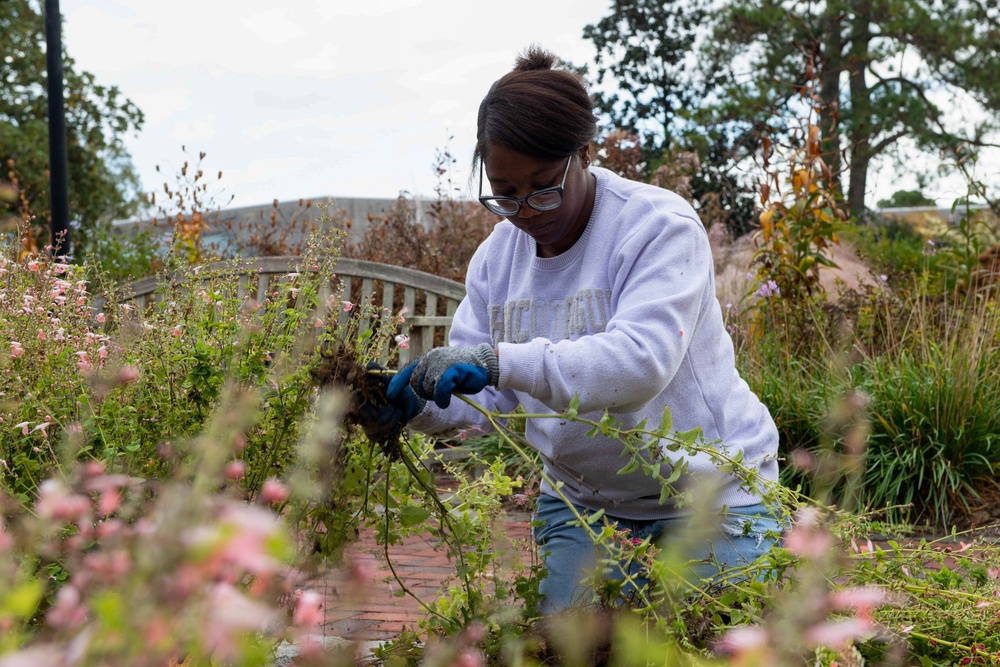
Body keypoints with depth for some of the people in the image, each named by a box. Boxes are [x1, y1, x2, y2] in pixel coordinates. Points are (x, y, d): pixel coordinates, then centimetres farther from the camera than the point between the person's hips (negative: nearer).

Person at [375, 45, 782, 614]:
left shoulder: (660, 225, -18)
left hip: (708, 494, -5)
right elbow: (486, 397, 1)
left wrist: (500, 361, -43)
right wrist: (416, 402, -22)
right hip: (581, 499, 5)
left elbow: (640, 360, -33)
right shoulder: (497, 256, 2)